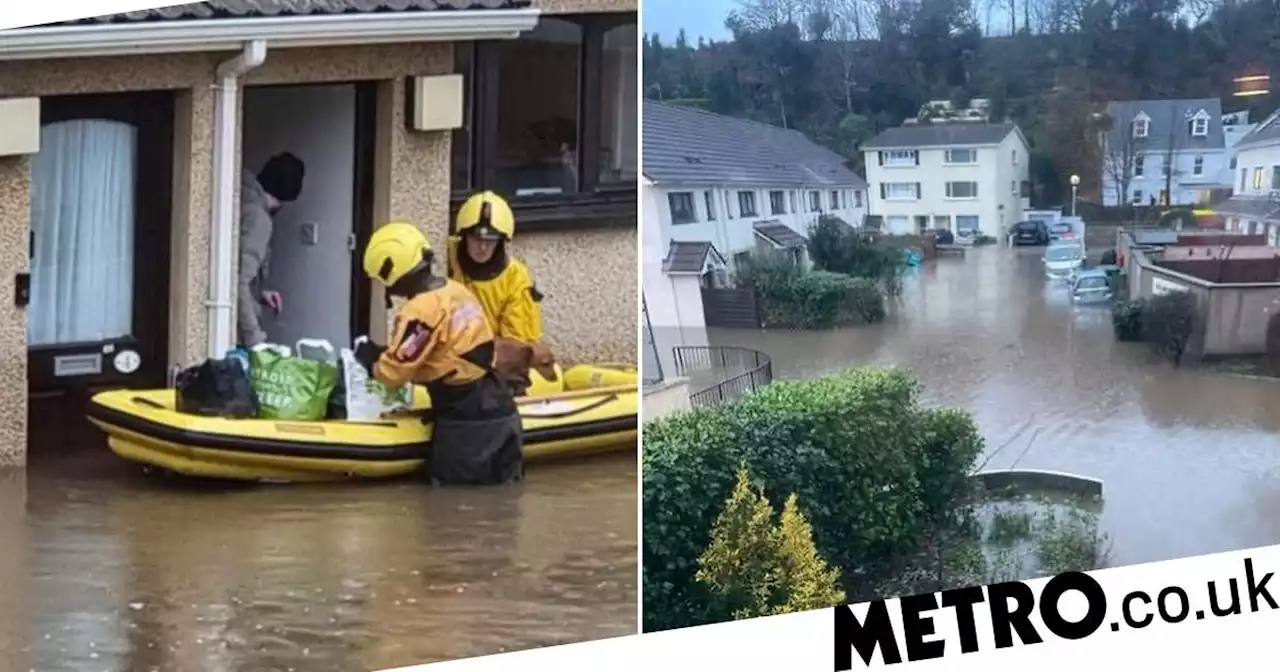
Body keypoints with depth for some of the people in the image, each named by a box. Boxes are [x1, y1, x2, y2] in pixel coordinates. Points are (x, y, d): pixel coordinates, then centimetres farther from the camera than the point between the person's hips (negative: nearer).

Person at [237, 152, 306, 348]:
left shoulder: (245, 201, 11)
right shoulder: (257, 216, -16)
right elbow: (238, 282, -26)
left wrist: (259, 293, 15)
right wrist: (255, 341, -24)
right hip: (237, 332, -9)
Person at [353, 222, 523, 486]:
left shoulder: (421, 310, -16)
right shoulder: (457, 290, 10)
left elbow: (394, 372, -13)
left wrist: (370, 358, 7)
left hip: (466, 422, -8)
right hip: (499, 409, 8)